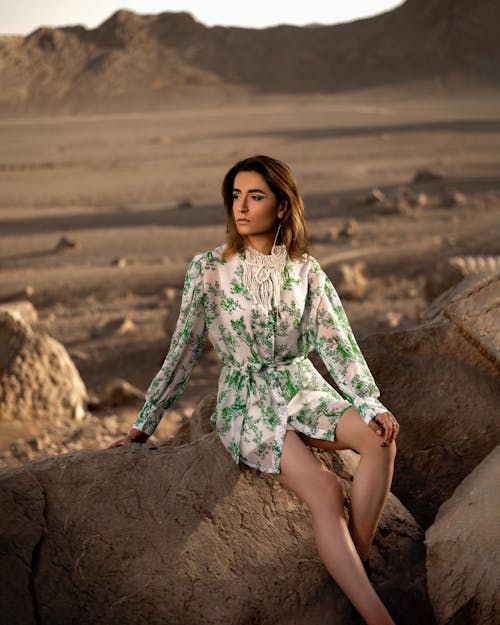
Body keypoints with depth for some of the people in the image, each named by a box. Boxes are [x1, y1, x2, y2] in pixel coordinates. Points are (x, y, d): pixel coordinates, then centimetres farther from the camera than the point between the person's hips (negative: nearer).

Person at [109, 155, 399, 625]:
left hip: (304, 390, 4)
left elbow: (338, 343, -1)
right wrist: (143, 426, 3)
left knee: (379, 440, -27)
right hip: (246, 402, -3)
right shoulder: (208, 269, -4)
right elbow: (184, 351, 2)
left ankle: (357, 562, -18)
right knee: (324, 492, -27)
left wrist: (371, 406, -16)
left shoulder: (306, 271, 3)